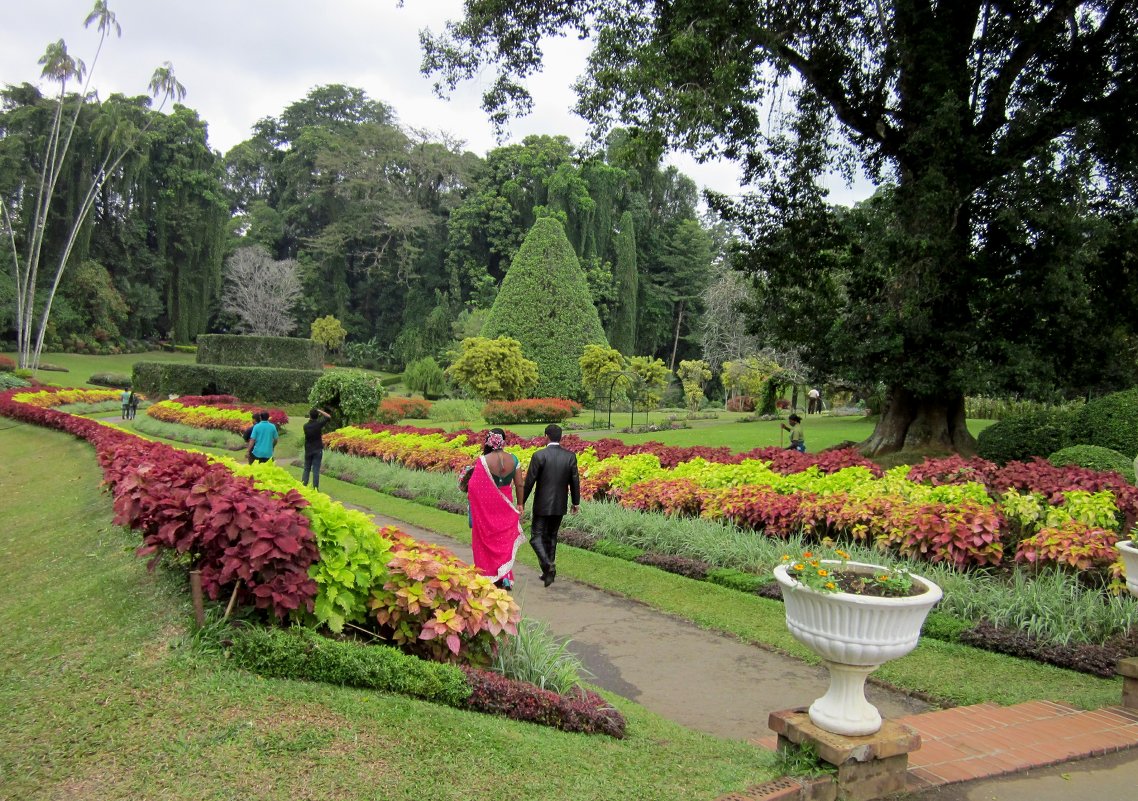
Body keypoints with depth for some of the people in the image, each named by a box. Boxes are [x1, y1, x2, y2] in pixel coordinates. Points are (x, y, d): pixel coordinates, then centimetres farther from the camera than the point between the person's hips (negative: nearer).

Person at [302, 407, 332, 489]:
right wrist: (320, 411, 1)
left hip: (308, 451, 3)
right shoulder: (318, 424, -12)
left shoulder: (305, 426, -4)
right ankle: (315, 488, -1)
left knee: (306, 469, 13)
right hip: (317, 450, -3)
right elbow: (329, 417, -4)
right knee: (316, 470, -1)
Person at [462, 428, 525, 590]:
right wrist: (519, 504, 10)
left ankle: (488, 575, 20)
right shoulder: (513, 459, -7)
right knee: (505, 540, 16)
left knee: (487, 540, 13)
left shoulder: (483, 460, -17)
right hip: (505, 504, 3)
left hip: (486, 506, -3)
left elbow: (473, 486, -17)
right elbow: (519, 485, -1)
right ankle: (505, 577, 9)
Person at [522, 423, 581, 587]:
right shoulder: (570, 456, -3)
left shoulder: (539, 456, -14)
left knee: (536, 536, 4)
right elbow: (575, 481, 3)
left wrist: (522, 502, 1)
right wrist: (576, 502, 15)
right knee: (551, 537, 17)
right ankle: (549, 571, 22)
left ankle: (548, 565, -18)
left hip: (542, 505, -4)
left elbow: (529, 481, -10)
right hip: (560, 505, 4)